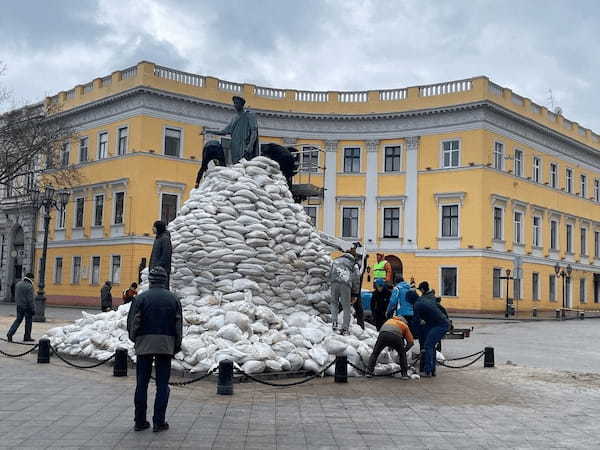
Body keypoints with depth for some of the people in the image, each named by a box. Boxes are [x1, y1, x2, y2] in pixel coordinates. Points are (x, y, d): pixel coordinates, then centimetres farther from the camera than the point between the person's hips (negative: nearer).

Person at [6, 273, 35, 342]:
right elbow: (30, 299, -18)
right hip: (27, 306, -7)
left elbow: (16, 296, 12)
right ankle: (27, 337, 13)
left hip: (19, 306, 7)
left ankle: (10, 333, 1)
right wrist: (32, 309, -13)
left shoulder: (18, 284, 7)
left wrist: (17, 303, 19)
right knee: (28, 321, 6)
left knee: (18, 320, 14)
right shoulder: (29, 286, -17)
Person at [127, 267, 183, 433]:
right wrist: (176, 346, 14)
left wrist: (134, 338, 18)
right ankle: (159, 422, 5)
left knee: (142, 383, 8)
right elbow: (179, 325, 4)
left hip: (144, 344, 0)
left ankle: (140, 421, 12)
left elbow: (132, 322, -1)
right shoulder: (173, 299, 2)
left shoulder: (141, 298, -3)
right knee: (162, 384, 5)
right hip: (166, 345, 0)